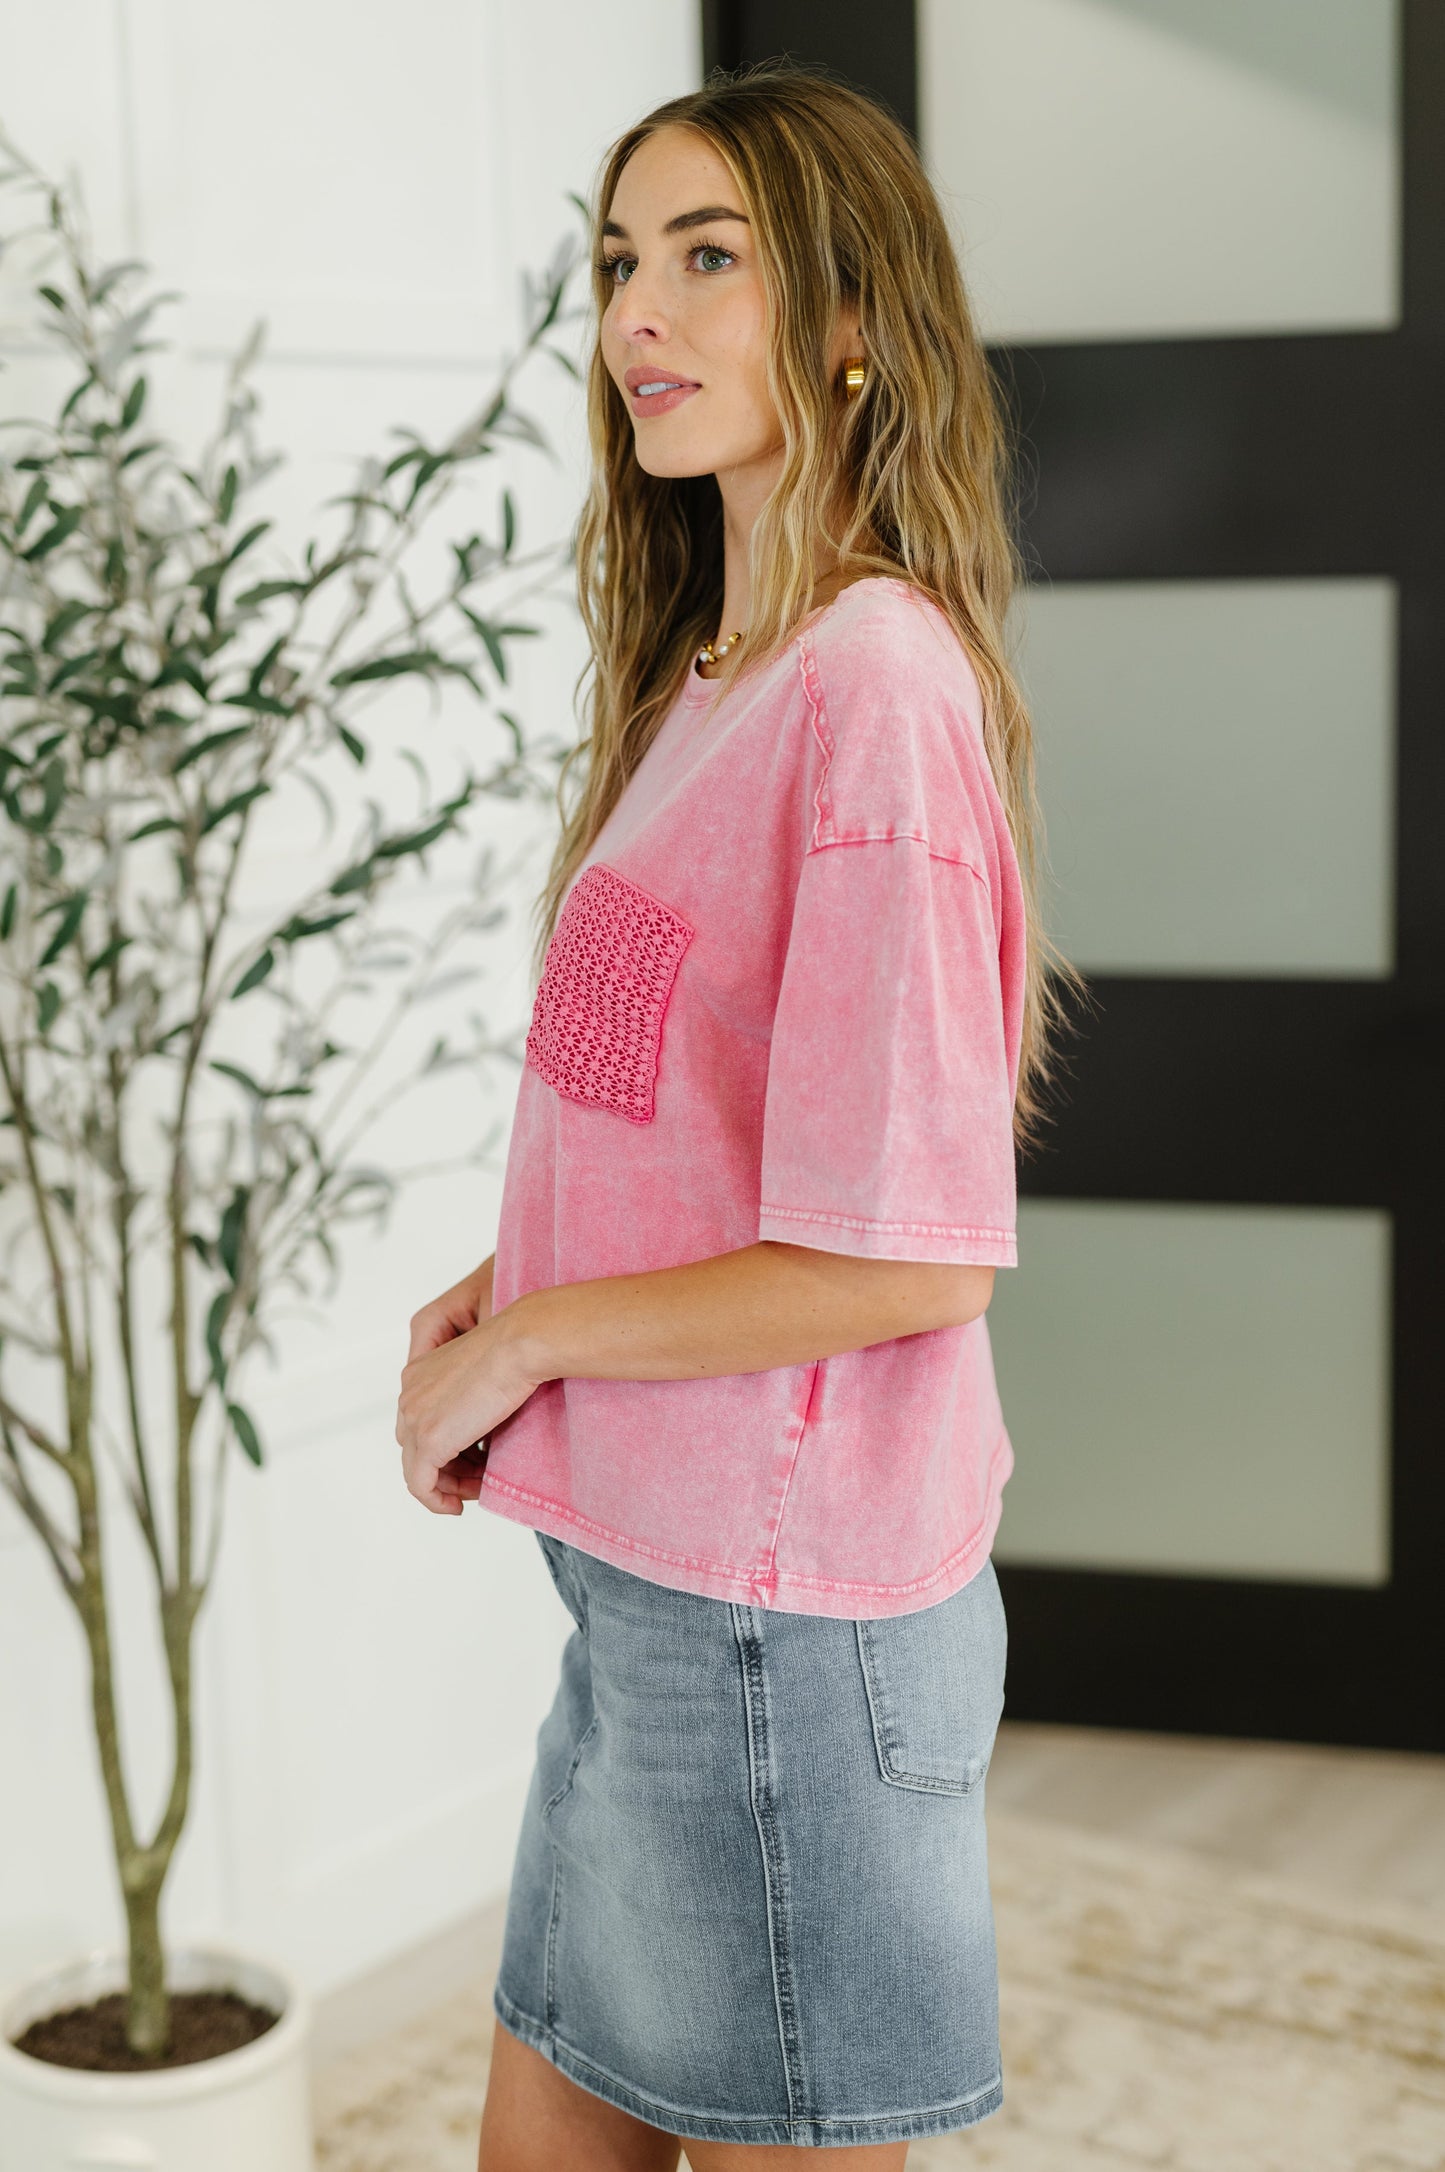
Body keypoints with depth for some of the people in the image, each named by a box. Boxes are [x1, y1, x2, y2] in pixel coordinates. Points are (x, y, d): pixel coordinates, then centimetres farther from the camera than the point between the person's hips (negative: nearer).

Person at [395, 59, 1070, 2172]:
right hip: (655, 1579, 9)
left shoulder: (875, 688, -20)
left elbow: (910, 1254, -22)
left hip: (788, 1613, -9)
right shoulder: (718, 676, 9)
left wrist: (523, 1345, -12)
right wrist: (510, 1279, 4)